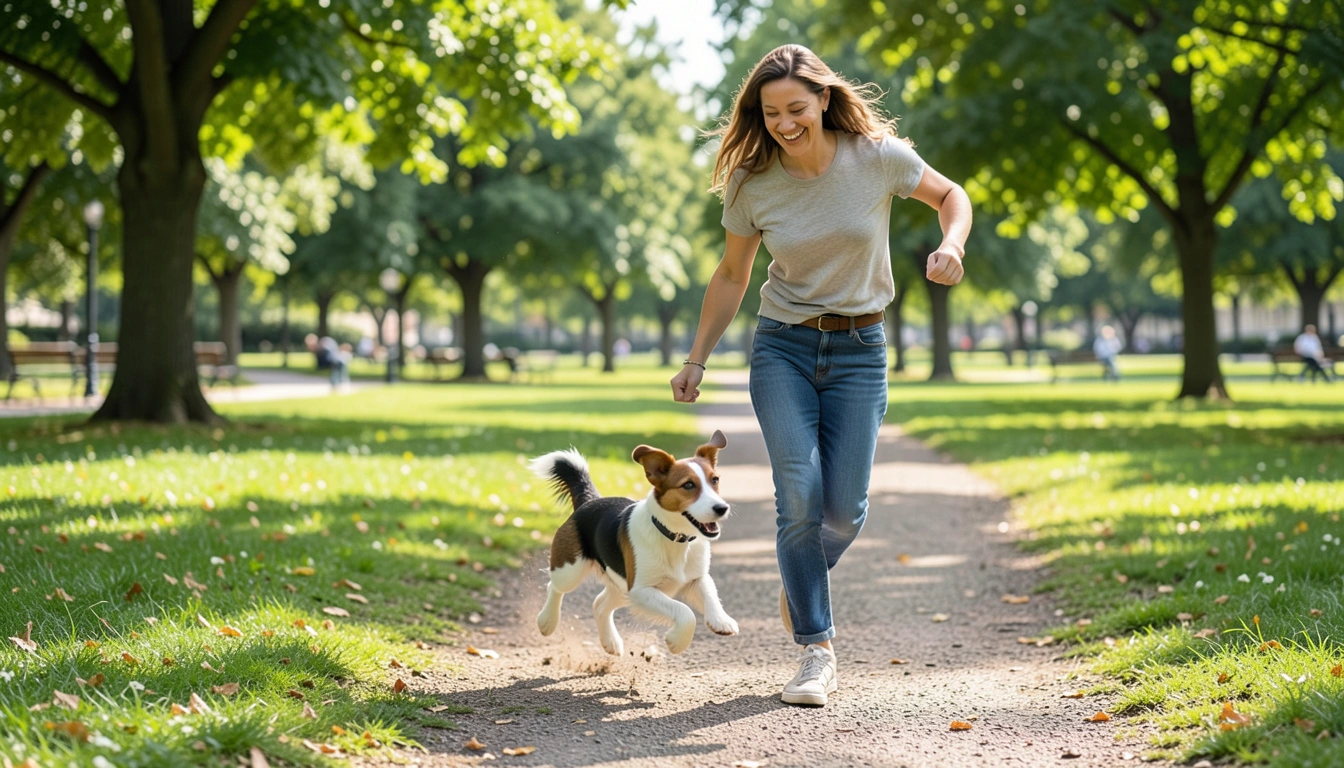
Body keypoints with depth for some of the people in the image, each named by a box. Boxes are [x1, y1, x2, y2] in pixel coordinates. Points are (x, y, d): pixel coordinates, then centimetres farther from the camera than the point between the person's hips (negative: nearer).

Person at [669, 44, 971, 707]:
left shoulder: (878, 156, -10)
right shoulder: (752, 184, -6)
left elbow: (949, 195, 7)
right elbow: (732, 276, 7)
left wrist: (951, 245, -15)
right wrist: (696, 361, 6)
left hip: (858, 352, 0)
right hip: (783, 347, 0)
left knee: (844, 509, -2)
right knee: (799, 493, -15)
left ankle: (802, 582, 32)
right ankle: (816, 651, -7)